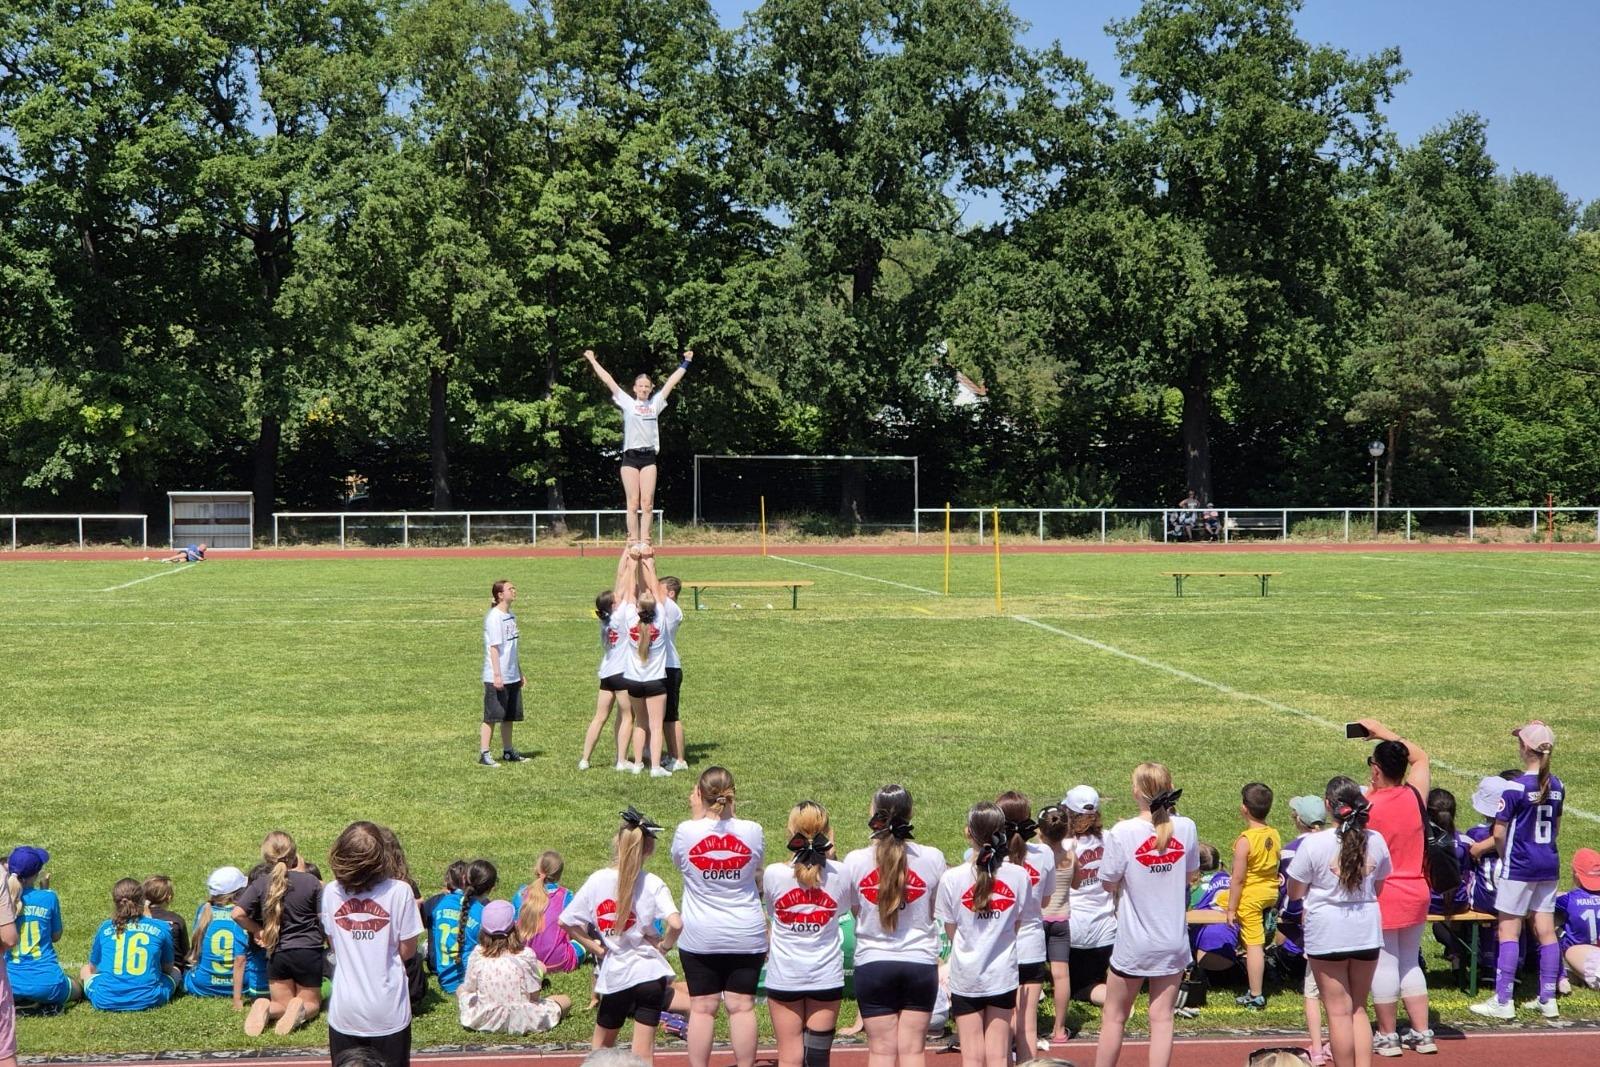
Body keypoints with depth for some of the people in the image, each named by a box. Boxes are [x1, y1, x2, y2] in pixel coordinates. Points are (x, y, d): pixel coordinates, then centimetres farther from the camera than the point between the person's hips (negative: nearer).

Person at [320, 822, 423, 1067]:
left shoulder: (331, 893, -6)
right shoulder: (400, 892, -14)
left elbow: (334, 945, 5)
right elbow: (407, 951, -7)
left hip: (345, 1012, 2)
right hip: (388, 1011, -2)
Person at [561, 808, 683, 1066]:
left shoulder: (597, 880, -3)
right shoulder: (652, 884, -10)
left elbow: (565, 921, -1)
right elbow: (675, 924, -23)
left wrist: (594, 947, 7)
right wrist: (664, 947, -4)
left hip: (614, 974, 2)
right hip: (649, 972, -2)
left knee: (601, 1044, 22)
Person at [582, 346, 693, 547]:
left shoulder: (655, 404, 13)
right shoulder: (627, 403, 7)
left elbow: (671, 382, 17)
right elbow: (608, 380, 10)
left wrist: (685, 363, 20)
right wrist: (592, 360, 12)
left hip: (649, 457, 2)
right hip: (630, 457, -2)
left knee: (647, 502, -2)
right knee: (633, 502, -3)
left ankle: (644, 540, -1)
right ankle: (633, 539, -2)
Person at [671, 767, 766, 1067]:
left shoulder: (686, 831, -12)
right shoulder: (752, 831, -8)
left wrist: (696, 814, 9)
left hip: (700, 937, -1)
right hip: (746, 936, 1)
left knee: (702, 1008, 6)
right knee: (742, 1007, 6)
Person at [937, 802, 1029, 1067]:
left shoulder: (952, 878, -11)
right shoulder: (1018, 876, -7)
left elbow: (950, 931, -3)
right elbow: (1017, 925, 4)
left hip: (966, 977, -1)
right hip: (1003, 975, 1)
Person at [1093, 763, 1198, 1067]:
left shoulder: (1123, 832, -17)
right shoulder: (1186, 828, -6)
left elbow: (1109, 884, -8)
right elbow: (1190, 875, 8)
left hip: (1134, 943, -3)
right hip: (1173, 942, 3)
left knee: (1114, 1017, 12)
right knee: (1162, 1018, 7)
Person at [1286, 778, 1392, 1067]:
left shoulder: (1313, 843, -14)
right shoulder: (1375, 840, 0)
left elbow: (1294, 893, -5)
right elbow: (1379, 888, 13)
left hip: (1328, 934, -4)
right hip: (1367, 932, 4)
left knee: (1339, 1011, 3)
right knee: (1359, 1008, 15)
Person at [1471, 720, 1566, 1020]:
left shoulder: (1516, 787, -16)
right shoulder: (1556, 786, 4)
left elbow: (1499, 833, -12)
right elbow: (1556, 829, 14)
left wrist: (1505, 856, 6)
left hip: (1521, 867, -6)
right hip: (1549, 865, 6)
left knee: (1509, 931, -1)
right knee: (1546, 931, 10)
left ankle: (1503, 1001, 0)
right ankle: (1548, 999, 14)